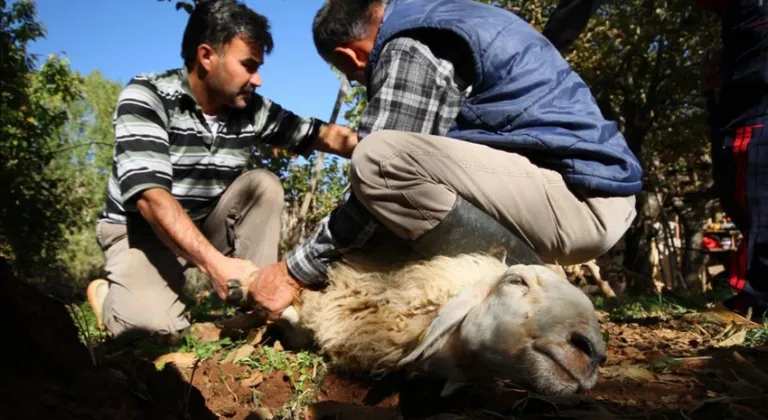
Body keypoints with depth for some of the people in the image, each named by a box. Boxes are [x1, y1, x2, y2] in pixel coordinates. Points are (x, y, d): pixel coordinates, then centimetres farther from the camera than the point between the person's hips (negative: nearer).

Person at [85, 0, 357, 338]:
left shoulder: (251, 109, -8)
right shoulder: (146, 97, -22)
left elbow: (319, 134, -4)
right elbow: (150, 196, -33)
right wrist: (215, 263, -44)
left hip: (206, 231, 5)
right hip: (141, 231, -4)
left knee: (262, 184, -17)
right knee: (156, 325, -29)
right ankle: (110, 295, 6)